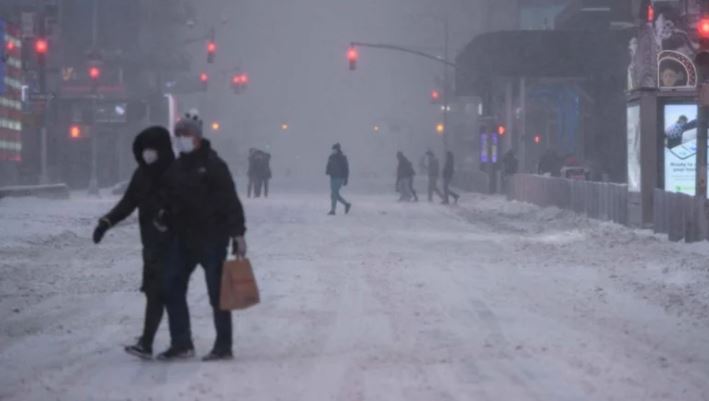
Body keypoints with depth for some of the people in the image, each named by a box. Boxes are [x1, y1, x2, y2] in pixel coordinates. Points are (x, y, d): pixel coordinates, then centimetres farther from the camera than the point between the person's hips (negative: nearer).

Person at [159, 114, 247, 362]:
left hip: (212, 238, -7)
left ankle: (224, 347, 8)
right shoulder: (176, 168, 12)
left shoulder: (212, 164, -10)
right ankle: (181, 344, 12)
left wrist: (237, 232, -18)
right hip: (184, 238, 8)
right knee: (172, 288, 5)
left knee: (217, 293, 0)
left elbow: (231, 201, -14)